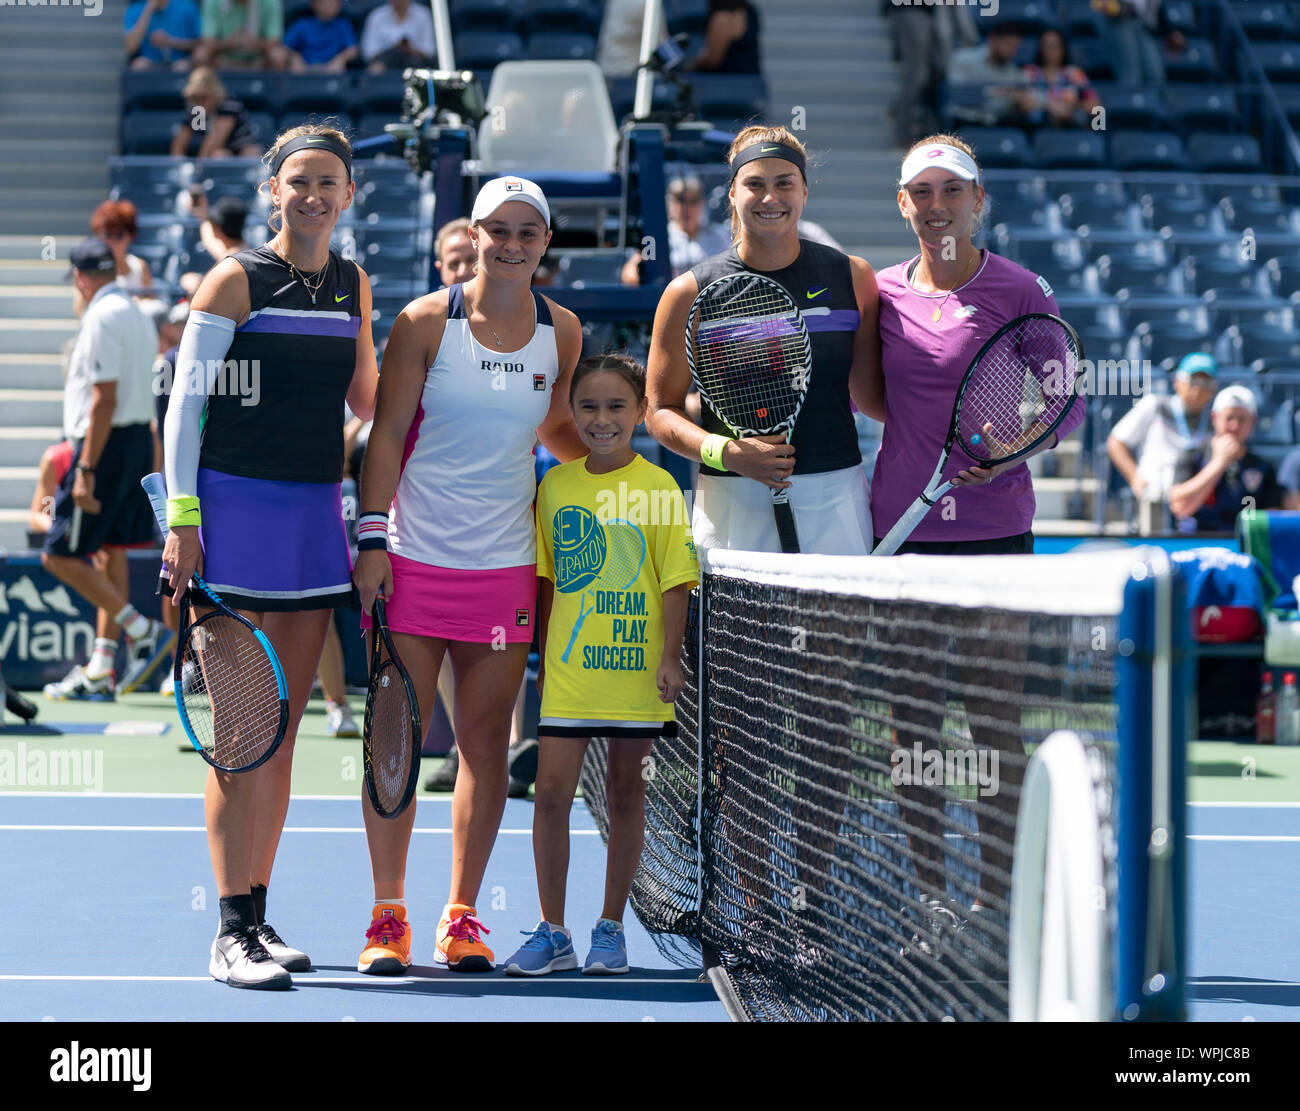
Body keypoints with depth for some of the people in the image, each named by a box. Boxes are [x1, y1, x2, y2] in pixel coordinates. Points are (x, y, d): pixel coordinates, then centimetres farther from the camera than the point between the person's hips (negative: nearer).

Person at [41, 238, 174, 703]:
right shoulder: (138, 315, 13)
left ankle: (143, 631, -6)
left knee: (59, 556, -4)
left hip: (106, 445, -10)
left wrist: (86, 470, -21)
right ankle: (100, 671, 14)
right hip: (139, 439, 10)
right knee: (112, 551, 11)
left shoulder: (102, 318, -15)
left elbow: (104, 400, -21)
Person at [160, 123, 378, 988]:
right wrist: (183, 516, -12)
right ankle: (232, 933, -5)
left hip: (316, 512, 6)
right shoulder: (235, 280, -5)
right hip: (237, 507, -6)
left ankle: (259, 915, 15)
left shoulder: (353, 285, 11)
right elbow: (185, 400, -6)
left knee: (284, 727, 8)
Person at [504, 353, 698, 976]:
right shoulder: (555, 485, 5)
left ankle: (611, 928, 19)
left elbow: (675, 580, -3)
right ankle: (552, 934, 5)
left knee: (626, 793, 8)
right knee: (550, 791, -4)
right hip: (569, 668, 2)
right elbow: (548, 580, 12)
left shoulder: (657, 488, -4)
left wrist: (670, 658, -9)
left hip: (634, 666, -2)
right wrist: (543, 659, 12)